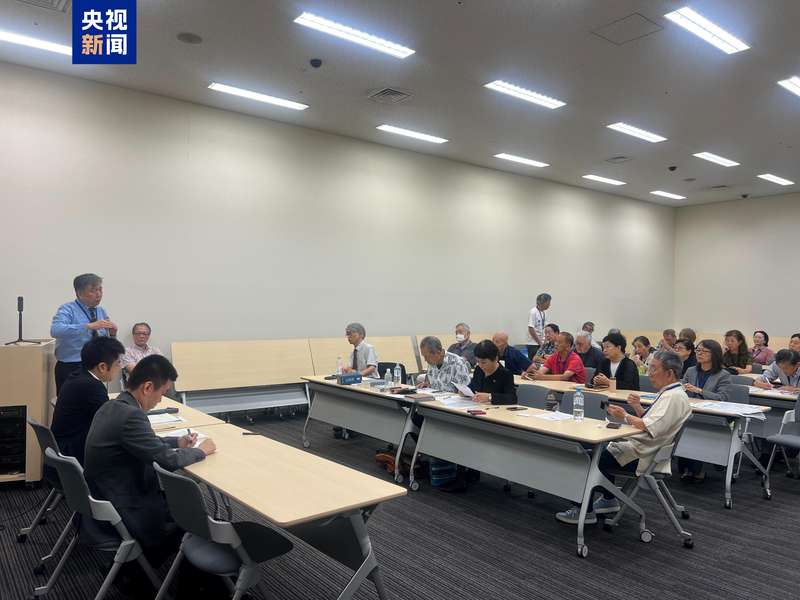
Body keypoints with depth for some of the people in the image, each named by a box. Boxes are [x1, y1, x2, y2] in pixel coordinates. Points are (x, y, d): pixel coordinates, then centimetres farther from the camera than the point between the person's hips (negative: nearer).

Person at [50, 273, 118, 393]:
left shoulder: (102, 311, 9)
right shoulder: (68, 309, -7)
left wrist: (112, 334, -9)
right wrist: (89, 326, -33)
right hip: (70, 370, -5)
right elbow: (55, 330, -28)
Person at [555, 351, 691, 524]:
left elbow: (652, 428, -29)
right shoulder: (669, 393, 13)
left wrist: (626, 416, -19)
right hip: (640, 446, 10)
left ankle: (585, 511, 2)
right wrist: (638, 407, 2)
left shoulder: (674, 396, -19)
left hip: (641, 456, -10)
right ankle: (609, 500, 26)